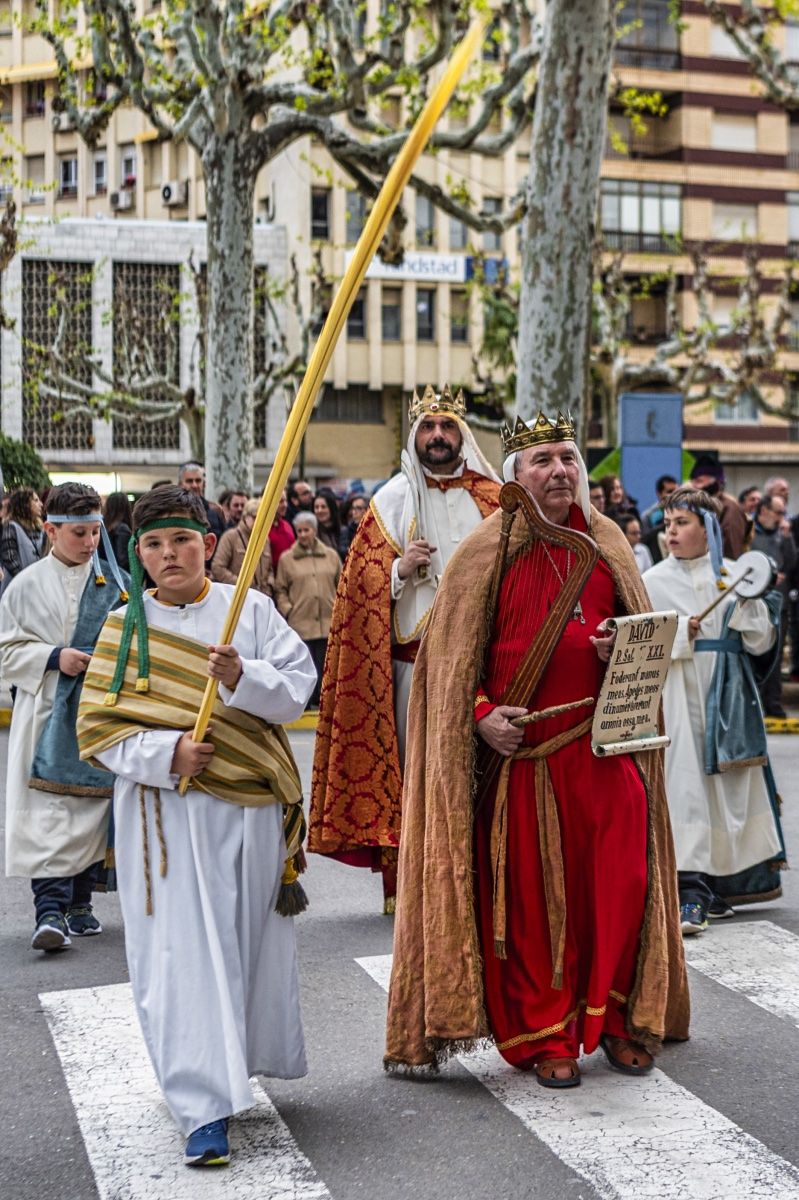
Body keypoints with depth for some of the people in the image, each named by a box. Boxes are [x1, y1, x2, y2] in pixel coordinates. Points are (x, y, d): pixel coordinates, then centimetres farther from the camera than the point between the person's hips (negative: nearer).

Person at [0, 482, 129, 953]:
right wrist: (53, 658, -12)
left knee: (93, 807, 6)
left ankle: (80, 903, 18)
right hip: (47, 715, -2)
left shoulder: (116, 581, 4)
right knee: (49, 813, -9)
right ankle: (51, 911, -11)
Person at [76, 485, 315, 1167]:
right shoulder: (125, 626, 3)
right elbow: (98, 726, -1)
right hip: (166, 812, -1)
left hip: (251, 805, 1)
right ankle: (206, 1108, 0)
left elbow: (298, 687, -5)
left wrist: (243, 678, -24)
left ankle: (234, 1060, 37)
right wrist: (166, 752, -16)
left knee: (252, 941, 13)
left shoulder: (250, 609, 2)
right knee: (183, 952, -5)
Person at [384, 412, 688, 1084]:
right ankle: (544, 1036, 18)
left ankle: (614, 1016, 21)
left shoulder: (608, 544, 10)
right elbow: (451, 656, 2)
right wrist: (481, 715, -13)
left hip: (603, 748, 3)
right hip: (518, 751, -2)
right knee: (529, 895, 3)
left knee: (621, 882, 0)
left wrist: (622, 655, -5)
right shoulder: (486, 554, 1)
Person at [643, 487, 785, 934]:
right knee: (685, 788, -10)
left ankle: (722, 884, 22)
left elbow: (763, 642, 4)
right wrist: (679, 633, -15)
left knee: (732, 788, 6)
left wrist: (746, 601, -10)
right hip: (678, 699, -1)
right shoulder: (654, 582, 5)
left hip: (728, 698, 2)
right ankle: (690, 894, -11)